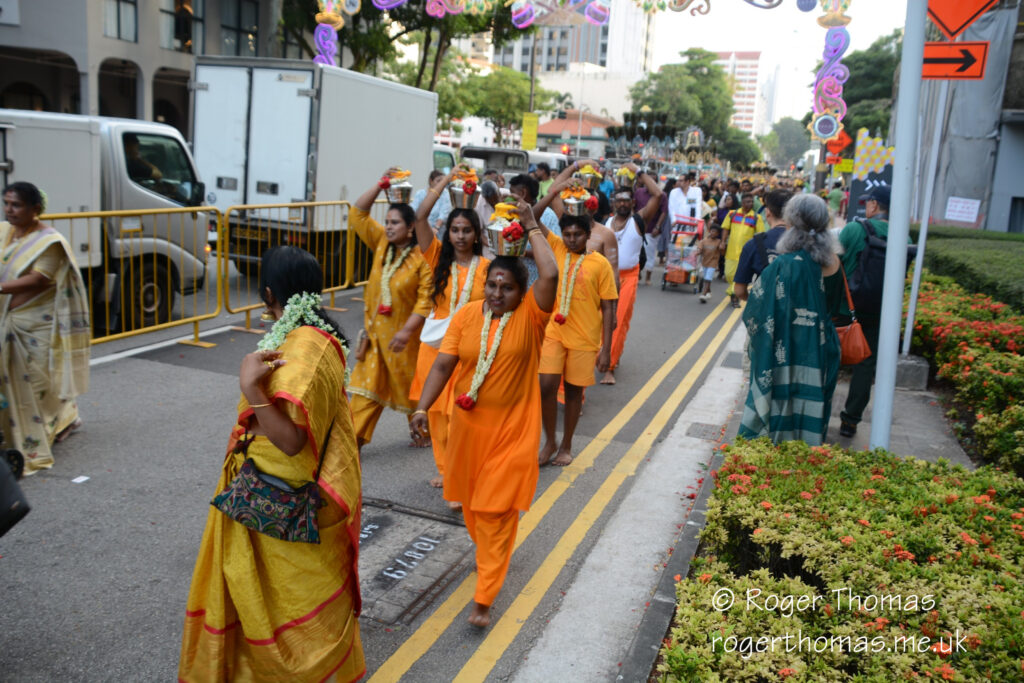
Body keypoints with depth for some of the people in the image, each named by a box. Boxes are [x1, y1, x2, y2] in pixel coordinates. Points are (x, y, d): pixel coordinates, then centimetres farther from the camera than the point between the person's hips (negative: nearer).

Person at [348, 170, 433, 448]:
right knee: (367, 385, 4)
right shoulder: (382, 243, 2)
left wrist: (407, 330, -26)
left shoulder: (422, 257, -15)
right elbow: (358, 214, 4)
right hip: (375, 330, 5)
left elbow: (426, 298, -20)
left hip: (404, 334, -5)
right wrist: (381, 184, -4)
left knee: (411, 384, 11)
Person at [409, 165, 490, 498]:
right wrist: (448, 178, -5)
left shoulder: (486, 267, -3)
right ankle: (443, 468, 29)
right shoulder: (438, 258, 1)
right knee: (436, 411, 11)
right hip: (434, 344, 3)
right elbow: (420, 216, -8)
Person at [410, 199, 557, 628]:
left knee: (497, 511, 0)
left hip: (512, 429, -4)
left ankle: (484, 599, 7)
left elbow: (550, 274, -28)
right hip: (468, 424, 4)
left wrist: (531, 227, -17)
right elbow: (443, 365, -5)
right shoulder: (467, 316, -3)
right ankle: (488, 554, 51)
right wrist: (422, 408, -15)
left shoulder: (530, 315, -11)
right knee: (471, 501, 21)